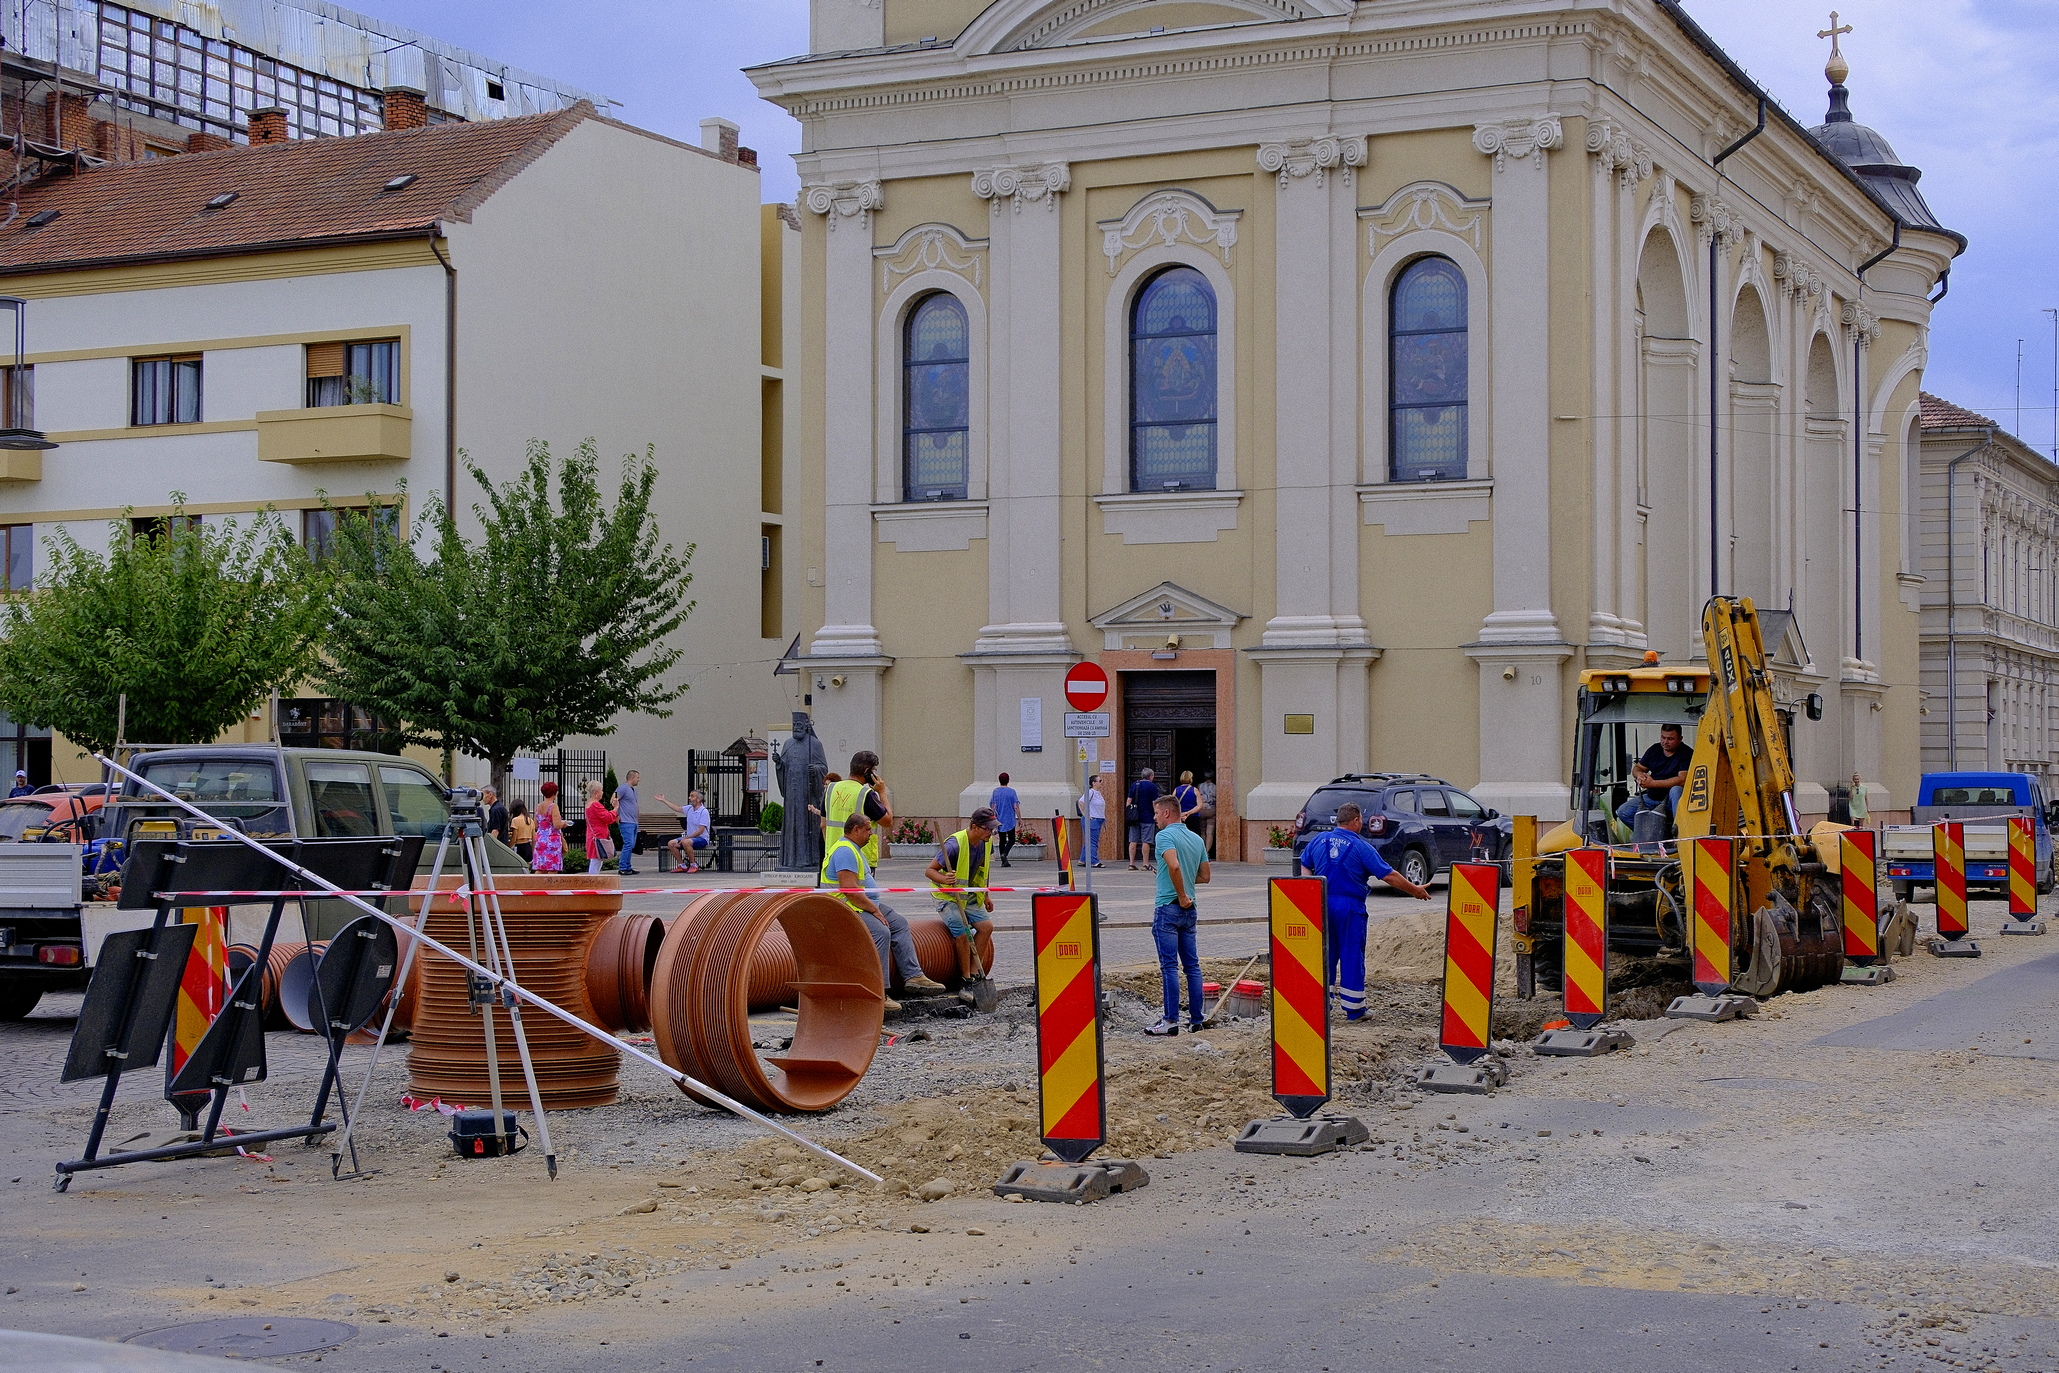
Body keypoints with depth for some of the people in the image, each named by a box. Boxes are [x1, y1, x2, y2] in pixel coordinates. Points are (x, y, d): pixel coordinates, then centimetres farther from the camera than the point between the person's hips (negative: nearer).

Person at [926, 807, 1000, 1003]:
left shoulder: (986, 843, -2)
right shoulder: (955, 844, -25)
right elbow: (929, 870, -23)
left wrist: (986, 895, 18)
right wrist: (944, 879, -42)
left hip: (970, 896, 7)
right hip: (947, 896, -7)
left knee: (986, 926, -15)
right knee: (962, 934, -24)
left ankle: (973, 970, -5)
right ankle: (967, 981, -14)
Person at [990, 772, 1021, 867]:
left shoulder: (995, 791, 2)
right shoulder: (1011, 791, -6)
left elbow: (992, 807, 5)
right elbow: (1016, 807, -10)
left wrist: (993, 818, 16)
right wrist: (1019, 818, -2)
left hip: (999, 820, 3)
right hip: (1010, 819, -3)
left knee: (1002, 840, 10)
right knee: (1011, 839, 4)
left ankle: (1004, 861, 8)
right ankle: (1004, 854, -21)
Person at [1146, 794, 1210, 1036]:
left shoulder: (1165, 836, -11)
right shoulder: (1197, 838, 12)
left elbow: (1174, 866, -28)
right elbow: (1204, 876, 16)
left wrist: (1181, 895, -18)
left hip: (1169, 907, -7)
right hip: (1190, 911, 7)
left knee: (1169, 966, -6)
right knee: (1192, 965, 10)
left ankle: (1171, 1020, -7)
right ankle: (1197, 1019, 12)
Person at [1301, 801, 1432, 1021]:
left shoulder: (1319, 840, 4)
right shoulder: (1361, 847, -10)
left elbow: (1305, 865, 18)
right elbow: (1388, 875, -10)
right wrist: (1415, 890, 0)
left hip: (1322, 904, 5)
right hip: (1349, 907, -5)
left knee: (1325, 953, 12)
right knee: (1352, 956, 2)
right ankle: (1353, 1009, 5)